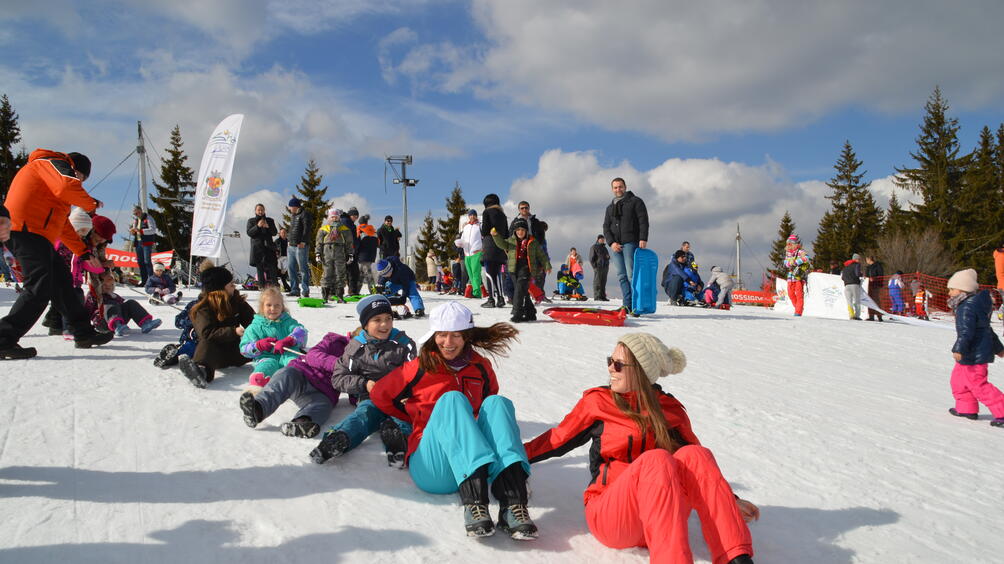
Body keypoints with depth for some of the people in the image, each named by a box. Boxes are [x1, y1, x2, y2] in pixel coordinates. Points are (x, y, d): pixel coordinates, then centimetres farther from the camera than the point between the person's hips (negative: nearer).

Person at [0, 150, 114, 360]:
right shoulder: (55, 164, 4)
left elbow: (63, 224, 35)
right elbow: (67, 188, -21)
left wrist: (84, 252, 33)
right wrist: (91, 204, -2)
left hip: (35, 235, 11)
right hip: (27, 230, -11)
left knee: (61, 281, 13)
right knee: (39, 287, -16)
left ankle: (84, 334, 19)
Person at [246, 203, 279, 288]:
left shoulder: (270, 220, 14)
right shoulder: (251, 221, 11)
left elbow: (275, 233, 8)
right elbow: (249, 233, -1)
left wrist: (268, 227, -11)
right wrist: (257, 226, -15)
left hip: (269, 247, 1)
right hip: (257, 248, -1)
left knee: (273, 268, -9)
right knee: (260, 268, -4)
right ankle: (262, 287, -3)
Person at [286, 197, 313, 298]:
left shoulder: (304, 214, -7)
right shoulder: (292, 215, 20)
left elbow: (307, 229, -16)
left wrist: (303, 241, -22)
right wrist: (289, 241, 20)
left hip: (301, 246, -9)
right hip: (291, 246, 9)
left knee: (303, 268, -7)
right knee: (291, 268, 10)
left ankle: (305, 291, -5)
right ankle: (295, 290, 16)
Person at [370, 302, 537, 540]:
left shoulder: (481, 368, 15)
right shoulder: (420, 368, 9)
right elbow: (379, 395, 20)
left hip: (478, 463, 3)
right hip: (431, 466, -2)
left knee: (496, 402, -22)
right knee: (452, 399, -27)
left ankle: (512, 501, -46)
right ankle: (473, 500, -52)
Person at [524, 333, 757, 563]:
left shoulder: (670, 409, 9)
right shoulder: (598, 401, 3)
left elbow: (699, 466, 12)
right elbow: (558, 439, 11)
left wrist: (730, 500, 0)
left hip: (657, 522, 3)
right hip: (609, 515, -2)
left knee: (693, 455, -24)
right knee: (657, 459, -31)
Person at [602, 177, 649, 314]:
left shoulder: (635, 201, 8)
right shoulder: (610, 207, 23)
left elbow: (643, 221, -2)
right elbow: (606, 227, 16)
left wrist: (643, 239, -14)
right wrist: (611, 242, -2)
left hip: (630, 243, -5)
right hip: (615, 245, 5)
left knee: (631, 275, -12)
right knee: (622, 276, 0)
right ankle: (626, 305, 0)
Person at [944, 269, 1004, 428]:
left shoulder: (967, 307, -19)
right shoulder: (977, 304, 15)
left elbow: (966, 331, -30)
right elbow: (987, 329, 25)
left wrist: (959, 349, -37)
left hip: (974, 354, -11)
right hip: (982, 350, 11)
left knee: (978, 384, -7)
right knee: (958, 378, 19)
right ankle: (966, 409, 28)